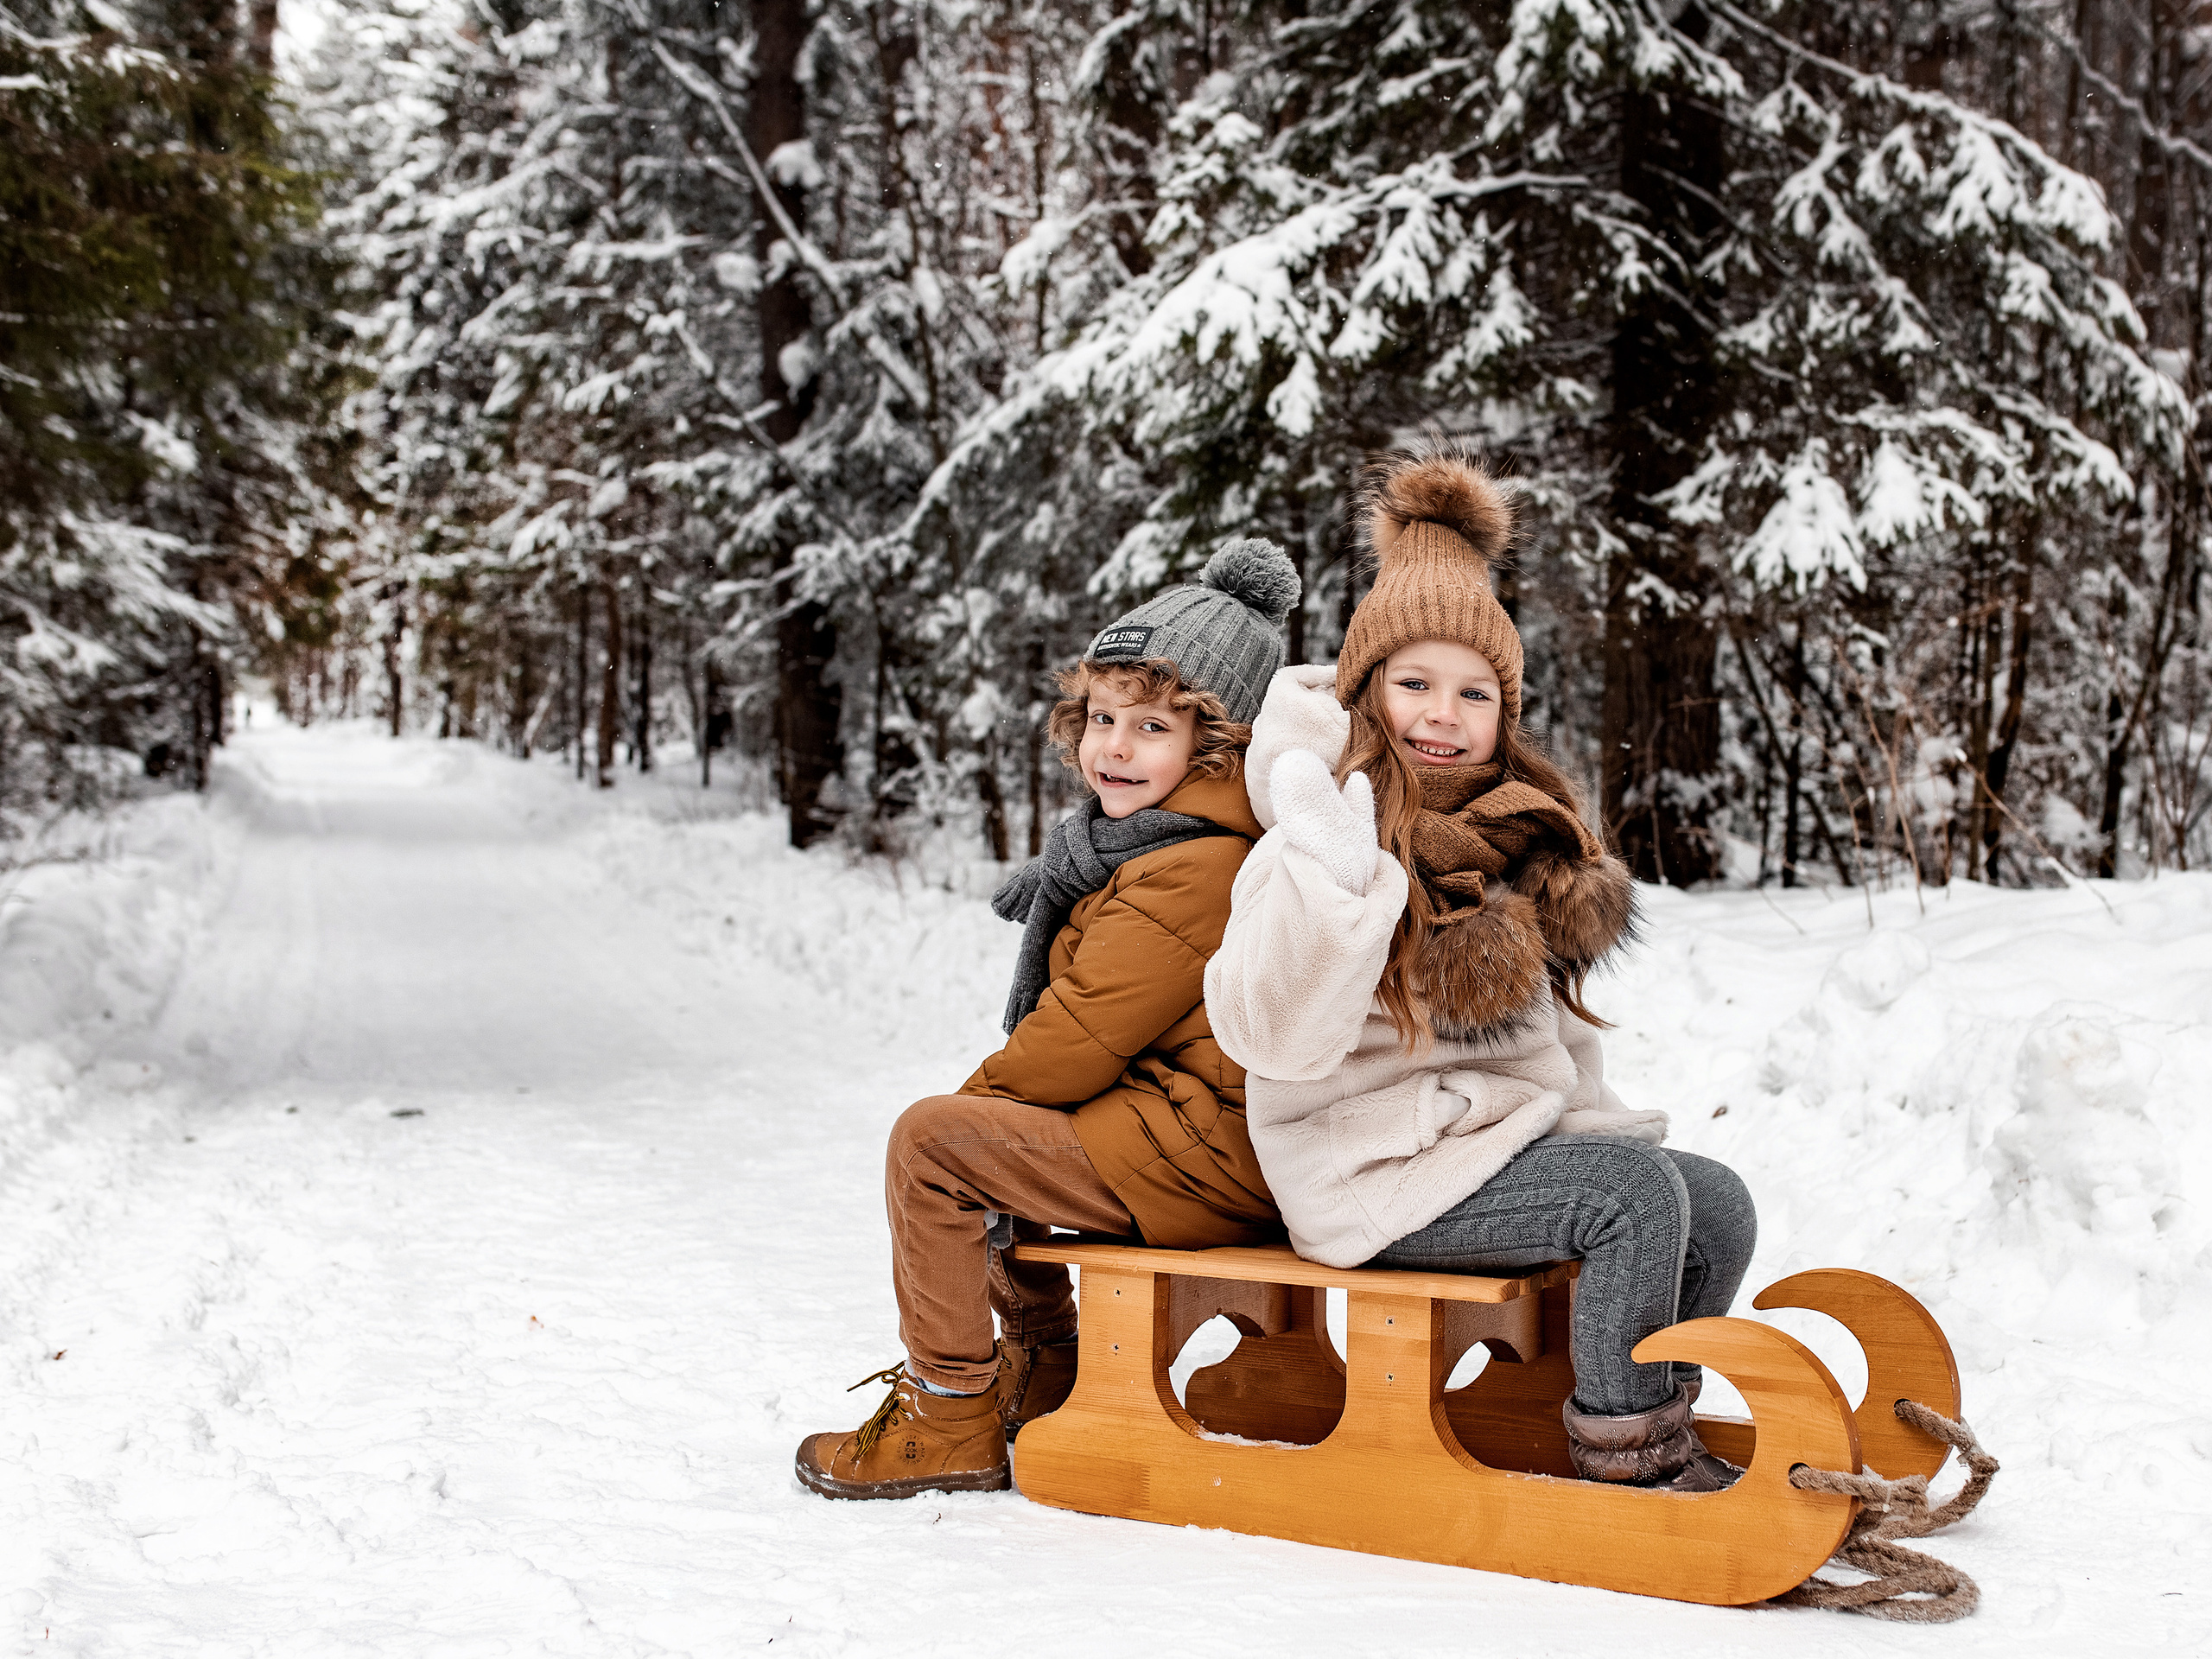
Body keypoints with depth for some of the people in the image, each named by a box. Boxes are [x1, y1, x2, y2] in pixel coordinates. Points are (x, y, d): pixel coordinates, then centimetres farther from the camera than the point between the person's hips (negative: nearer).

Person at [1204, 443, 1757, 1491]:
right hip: (1375, 1161, -8)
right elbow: (1276, 1040, -25)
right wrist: (1324, 879, -35)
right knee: (1638, 1193, -23)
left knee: (1720, 1208, -6)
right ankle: (1624, 1454, -9)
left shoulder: (1517, 831, 13)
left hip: (1506, 1130, 8)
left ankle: (1650, 1429, 9)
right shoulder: (1329, 832, -12)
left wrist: (1593, 1124, 17)